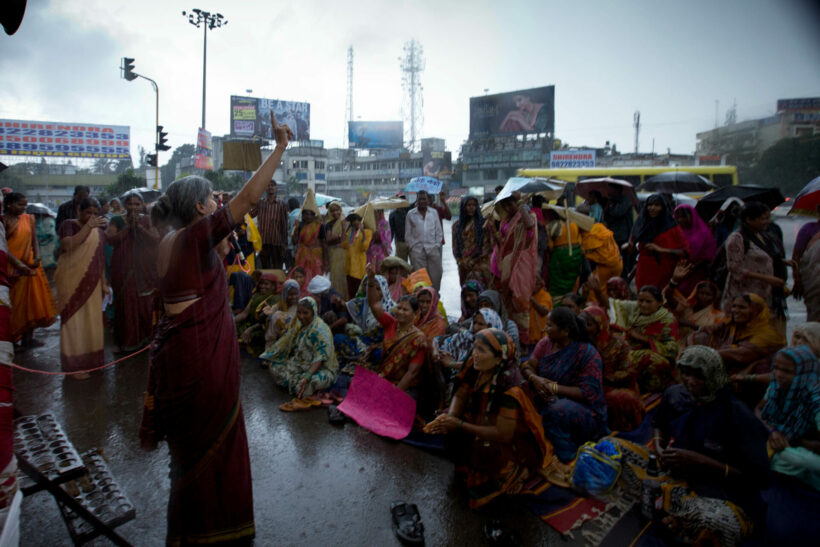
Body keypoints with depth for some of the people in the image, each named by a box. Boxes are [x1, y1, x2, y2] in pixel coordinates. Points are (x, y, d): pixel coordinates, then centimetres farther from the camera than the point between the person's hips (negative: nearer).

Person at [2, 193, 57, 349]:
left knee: (31, 302, 8)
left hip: (30, 266, 5)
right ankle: (11, 338, 12)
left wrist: (37, 258, -6)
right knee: (13, 303, 1)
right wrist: (18, 264, -21)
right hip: (11, 268, -5)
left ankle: (27, 338, 18)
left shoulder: (28, 218, 8)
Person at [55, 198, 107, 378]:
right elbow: (67, 245, -23)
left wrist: (104, 282, 13)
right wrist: (88, 226, -24)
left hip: (92, 282, 5)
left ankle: (91, 359, 21)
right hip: (72, 280, -5)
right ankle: (74, 365, 5)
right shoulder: (69, 225, -4)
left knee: (92, 320, 9)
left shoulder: (99, 231, 11)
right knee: (74, 320, -2)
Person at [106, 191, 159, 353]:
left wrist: (139, 227, -15)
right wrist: (128, 226, -15)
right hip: (124, 269, -1)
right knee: (126, 303, -2)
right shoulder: (117, 221, 5)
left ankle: (144, 335, 20)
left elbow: (156, 239, -5)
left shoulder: (147, 220, 7)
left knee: (145, 303, 4)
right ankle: (128, 340, 8)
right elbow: (110, 239, -9)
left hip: (145, 268, 1)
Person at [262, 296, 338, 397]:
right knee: (275, 367, -6)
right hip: (301, 363, 7)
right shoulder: (299, 325, 2)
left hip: (322, 368, -7)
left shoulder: (321, 330, -22)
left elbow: (320, 359, -29)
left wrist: (307, 376, -39)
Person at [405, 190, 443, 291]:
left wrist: (437, 245, 2)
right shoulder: (411, 214, 5)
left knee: (435, 275, 1)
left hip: (433, 249, 1)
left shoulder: (434, 212, 9)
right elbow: (408, 234, 7)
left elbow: (439, 231, 11)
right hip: (417, 250, -1)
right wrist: (412, 246, -1)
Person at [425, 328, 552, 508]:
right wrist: (449, 416, -26)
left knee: (483, 449, -30)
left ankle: (491, 482, 0)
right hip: (484, 423, 7)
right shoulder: (477, 368, -12)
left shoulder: (511, 389, -32)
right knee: (450, 429, -9)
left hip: (514, 445, -7)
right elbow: (460, 395, -3)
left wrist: (460, 425, -29)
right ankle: (467, 469, 12)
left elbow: (504, 434, -31)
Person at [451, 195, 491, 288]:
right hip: (464, 266, 3)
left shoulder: (483, 223, 3)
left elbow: (487, 244, -2)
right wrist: (460, 262, -1)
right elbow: (455, 246, 13)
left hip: (479, 264, -3)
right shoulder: (457, 225, 13)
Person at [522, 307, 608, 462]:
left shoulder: (587, 353, -13)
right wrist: (534, 378, -22)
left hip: (584, 409, -5)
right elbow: (527, 367, 1)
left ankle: (570, 460, -16)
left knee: (557, 411, -36)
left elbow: (586, 392, -17)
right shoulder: (545, 343, 3)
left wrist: (554, 388, -24)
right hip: (548, 401, 5)